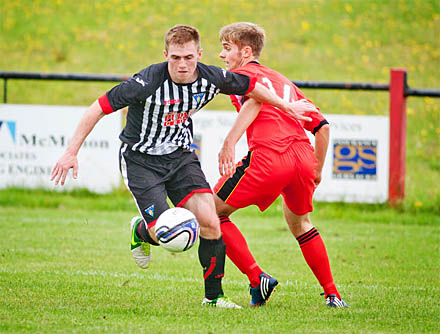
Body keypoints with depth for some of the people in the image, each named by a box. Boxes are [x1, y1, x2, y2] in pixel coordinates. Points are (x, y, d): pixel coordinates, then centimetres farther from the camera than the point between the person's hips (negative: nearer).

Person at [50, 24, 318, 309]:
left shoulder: (211, 78, -13)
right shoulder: (148, 82, -27)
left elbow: (251, 87, 9)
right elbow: (99, 109, -21)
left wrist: (287, 106, 20)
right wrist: (71, 152, -23)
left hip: (180, 155, 4)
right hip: (140, 159, -4)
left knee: (209, 221, -13)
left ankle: (214, 295, 4)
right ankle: (140, 230, 24)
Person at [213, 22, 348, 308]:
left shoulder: (242, 74, 11)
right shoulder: (283, 81, 31)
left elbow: (256, 99, -14)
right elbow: (322, 125, 27)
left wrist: (229, 142, -24)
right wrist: (317, 170, 34)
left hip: (268, 158, -7)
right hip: (304, 156, 7)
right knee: (299, 222, 31)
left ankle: (258, 279, -2)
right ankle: (333, 295, 27)